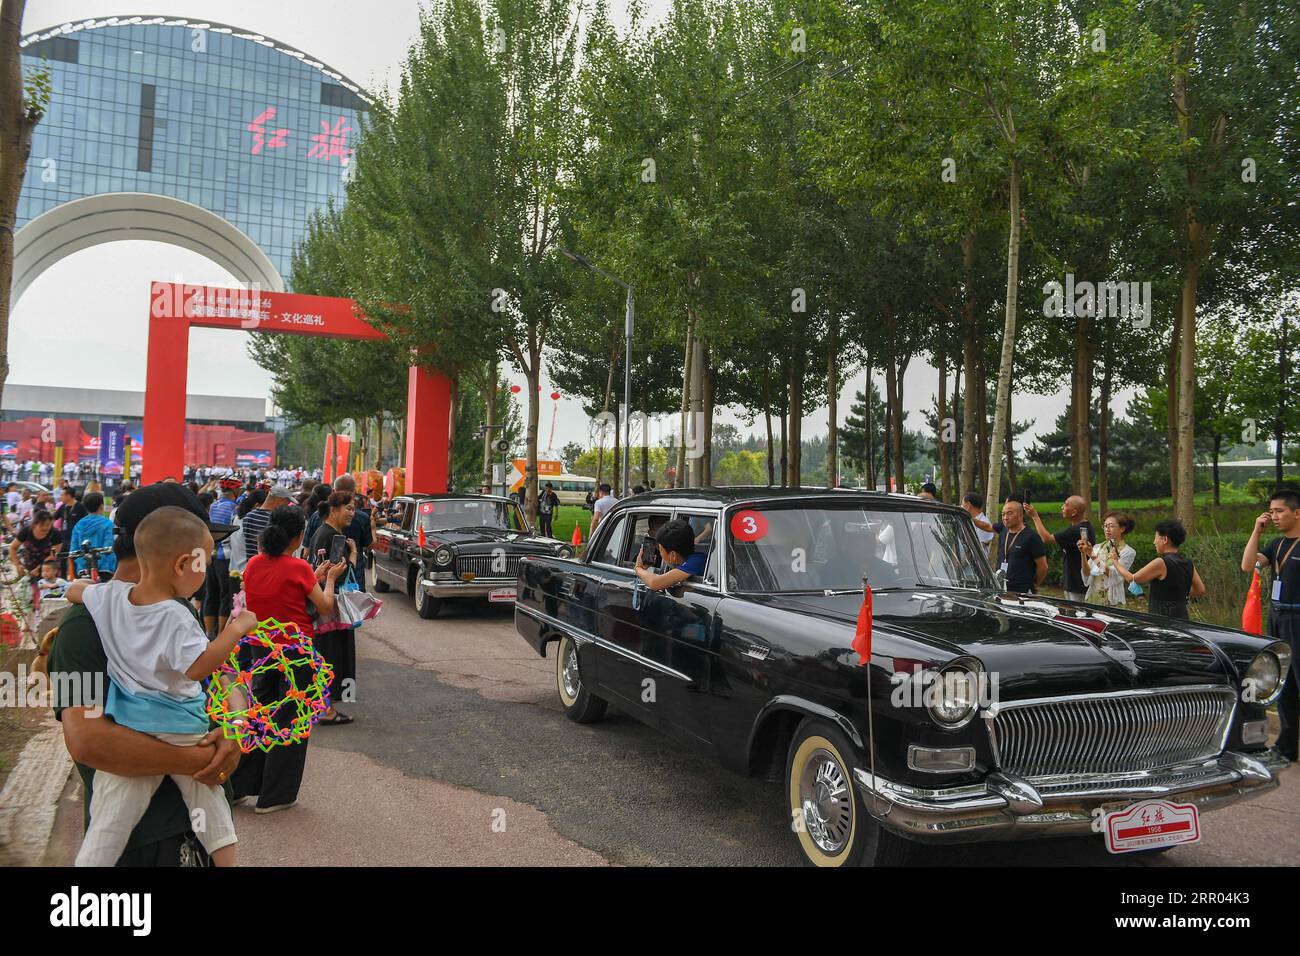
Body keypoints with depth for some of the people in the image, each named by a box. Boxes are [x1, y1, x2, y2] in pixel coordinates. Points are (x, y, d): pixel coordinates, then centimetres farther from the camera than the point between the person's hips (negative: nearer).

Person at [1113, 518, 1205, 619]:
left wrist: (1115, 562, 9)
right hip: (1182, 617, 8)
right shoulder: (1188, 563, 7)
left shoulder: (1161, 563, -14)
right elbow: (1200, 590, 17)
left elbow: (1132, 579, -5)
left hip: (1163, 618, -8)